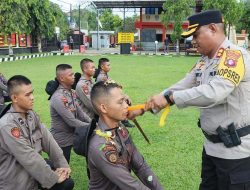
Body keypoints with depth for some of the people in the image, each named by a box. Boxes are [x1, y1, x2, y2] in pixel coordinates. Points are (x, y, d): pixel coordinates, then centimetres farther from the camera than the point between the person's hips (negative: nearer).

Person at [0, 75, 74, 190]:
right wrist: (54, 177, -17)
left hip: (34, 175, 7)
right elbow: (29, 158, -24)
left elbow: (48, 140, -1)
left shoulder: (31, 115, 0)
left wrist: (63, 164, -8)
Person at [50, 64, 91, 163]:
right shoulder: (58, 98, -25)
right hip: (61, 141, -8)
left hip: (70, 137, 8)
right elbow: (72, 122, -25)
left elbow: (80, 113, 5)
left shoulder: (72, 92, 2)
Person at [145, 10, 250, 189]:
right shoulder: (203, 61, 8)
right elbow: (182, 86, 5)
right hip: (212, 145, 9)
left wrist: (169, 97, -29)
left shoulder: (235, 55, -20)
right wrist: (147, 106, -3)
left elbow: (214, 92, -34)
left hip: (235, 149, -8)